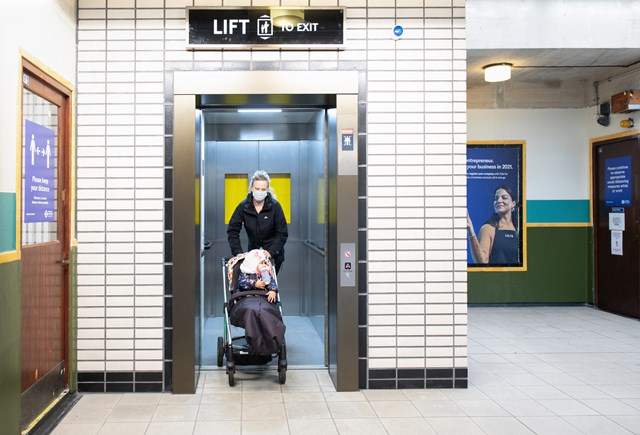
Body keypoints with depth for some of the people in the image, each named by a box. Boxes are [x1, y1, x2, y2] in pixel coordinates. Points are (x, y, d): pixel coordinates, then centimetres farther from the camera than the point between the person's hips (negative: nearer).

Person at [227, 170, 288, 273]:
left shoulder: (275, 206, -14)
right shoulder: (243, 206, -9)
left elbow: (282, 233, -13)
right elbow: (232, 231, -7)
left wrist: (271, 251, -24)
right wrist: (238, 252, -18)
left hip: (273, 255, -2)